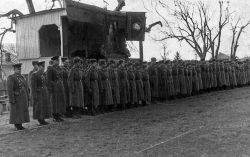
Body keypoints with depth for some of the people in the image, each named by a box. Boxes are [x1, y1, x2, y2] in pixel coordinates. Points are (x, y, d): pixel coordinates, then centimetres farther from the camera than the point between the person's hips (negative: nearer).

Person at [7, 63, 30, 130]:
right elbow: (9, 89, -15)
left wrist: (27, 97, 11)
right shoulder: (11, 77, -10)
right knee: (16, 112, -2)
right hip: (16, 98, -7)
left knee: (22, 111, 7)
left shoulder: (22, 77, 12)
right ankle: (17, 125, 6)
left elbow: (26, 88, 14)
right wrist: (12, 99, -20)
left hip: (23, 98, 7)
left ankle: (20, 125, 14)